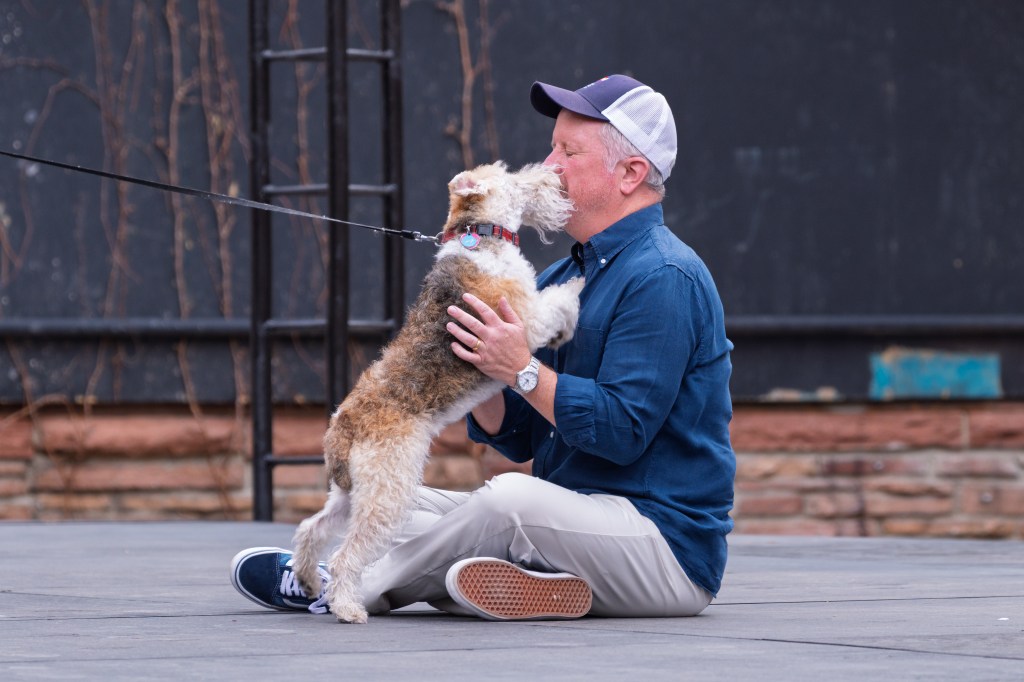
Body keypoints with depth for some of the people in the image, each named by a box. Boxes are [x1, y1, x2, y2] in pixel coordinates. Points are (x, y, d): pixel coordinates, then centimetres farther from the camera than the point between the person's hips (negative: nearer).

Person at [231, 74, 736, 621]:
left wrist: (522, 369, -19)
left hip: (668, 542, -10)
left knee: (512, 500, -33)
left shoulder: (664, 279, -13)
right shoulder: (557, 279, 16)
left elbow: (623, 432, -22)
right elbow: (516, 438, 13)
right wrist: (477, 363, -6)